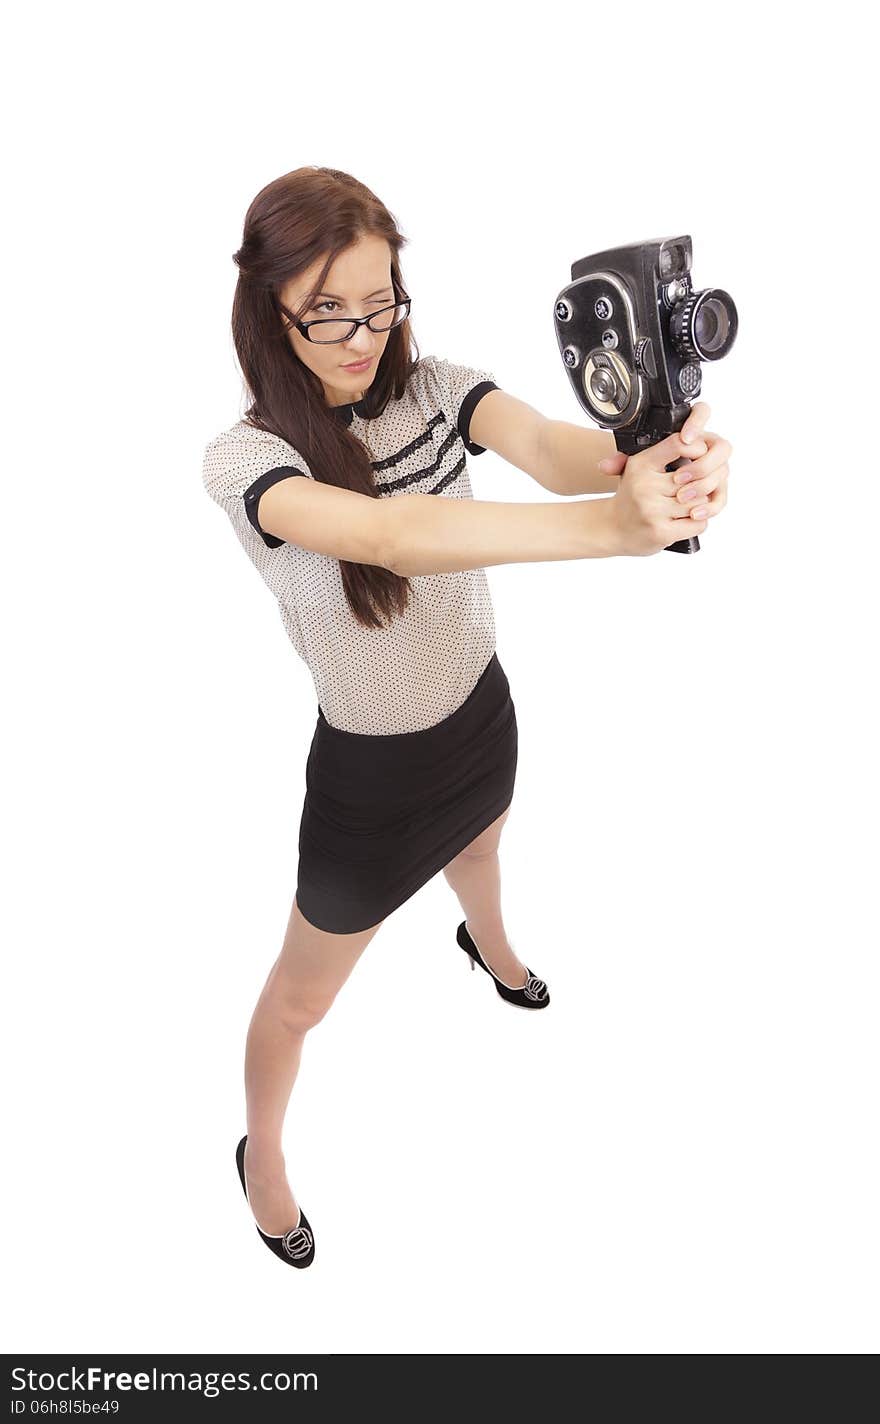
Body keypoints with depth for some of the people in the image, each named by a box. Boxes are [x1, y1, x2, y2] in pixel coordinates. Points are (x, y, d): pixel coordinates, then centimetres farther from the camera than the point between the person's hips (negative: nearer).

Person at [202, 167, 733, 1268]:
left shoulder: (436, 387, -14)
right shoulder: (245, 459, -28)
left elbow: (543, 443, -35)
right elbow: (392, 535, -47)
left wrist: (638, 457, -59)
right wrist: (614, 526, -60)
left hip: (482, 714, 5)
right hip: (371, 771, -4)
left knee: (477, 849, 37)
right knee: (300, 998, 16)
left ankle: (487, 944, 74)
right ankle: (261, 1152, 46)